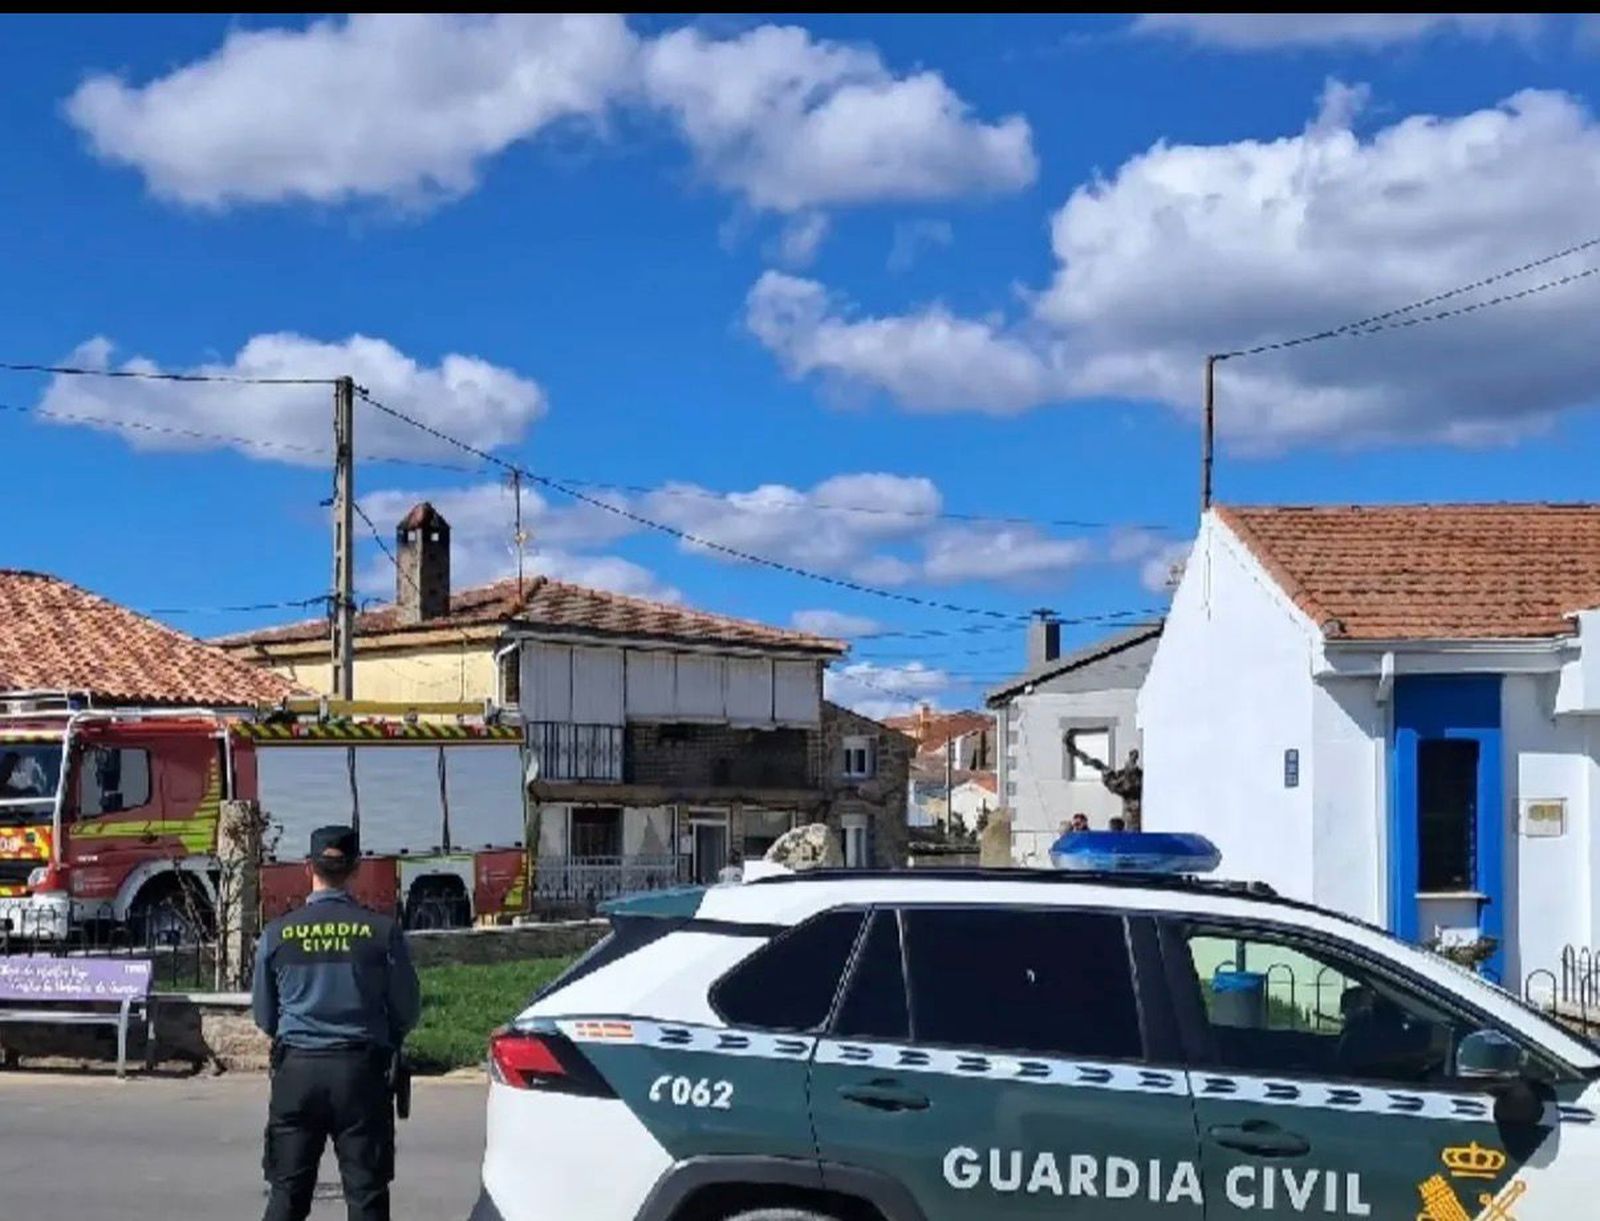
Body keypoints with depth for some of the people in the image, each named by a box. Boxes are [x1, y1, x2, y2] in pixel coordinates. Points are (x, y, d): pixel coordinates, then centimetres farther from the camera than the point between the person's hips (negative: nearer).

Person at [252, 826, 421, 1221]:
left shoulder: (278, 933, -2)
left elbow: (263, 1016, 8)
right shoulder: (381, 930, -7)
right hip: (361, 1070, -1)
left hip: (296, 1069, 1)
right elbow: (408, 1011, 1)